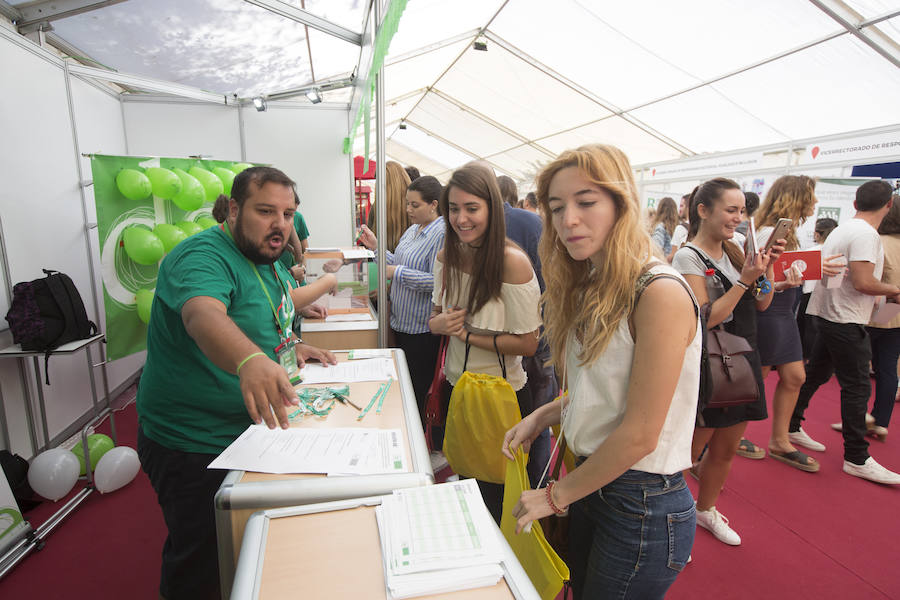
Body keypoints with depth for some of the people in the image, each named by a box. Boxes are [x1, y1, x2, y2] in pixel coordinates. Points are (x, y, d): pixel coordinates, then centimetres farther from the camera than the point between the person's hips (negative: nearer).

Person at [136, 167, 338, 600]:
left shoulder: (267, 259, 4)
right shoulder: (203, 256, -25)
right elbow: (204, 316, -47)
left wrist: (289, 344, 7)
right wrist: (251, 360, -65)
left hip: (245, 430, 9)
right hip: (191, 447, -9)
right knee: (199, 562, 8)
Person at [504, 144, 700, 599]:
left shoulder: (659, 293, -23)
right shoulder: (590, 288, 3)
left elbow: (640, 434, -22)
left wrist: (556, 496, -13)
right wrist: (543, 415, -4)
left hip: (643, 507, -7)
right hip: (591, 483, 7)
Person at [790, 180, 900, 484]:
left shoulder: (841, 229, 12)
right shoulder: (866, 234, -16)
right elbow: (863, 282, -23)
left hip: (827, 314, 9)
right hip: (846, 321, -9)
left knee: (815, 374, 17)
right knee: (857, 387, -3)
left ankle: (790, 428, 27)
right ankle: (856, 459, 5)